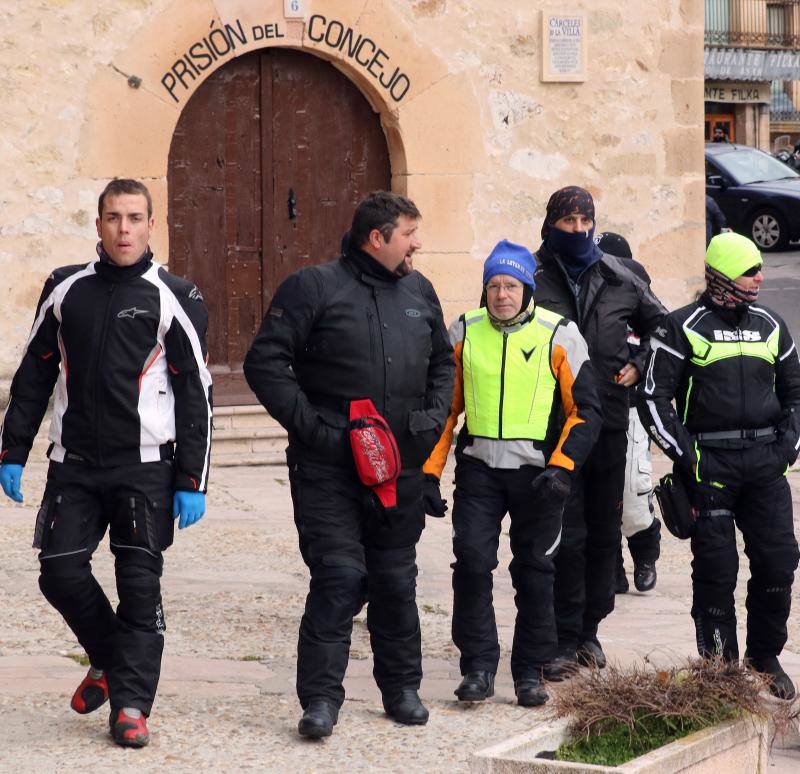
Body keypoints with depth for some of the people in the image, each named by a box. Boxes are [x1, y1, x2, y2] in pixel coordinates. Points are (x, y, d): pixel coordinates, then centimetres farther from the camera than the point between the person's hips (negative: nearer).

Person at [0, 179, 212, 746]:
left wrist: (192, 483, -6)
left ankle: (131, 704, 2)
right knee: (62, 574, -2)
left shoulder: (173, 299, -1)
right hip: (73, 465, 3)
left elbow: (196, 396, -1)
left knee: (140, 585, -5)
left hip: (144, 467, -3)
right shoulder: (66, 291, 9)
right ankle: (109, 661, 23)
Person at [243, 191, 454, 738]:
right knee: (339, 576, -13)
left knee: (396, 579, 13)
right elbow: (265, 363, -9)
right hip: (329, 470, -5)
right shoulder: (314, 288, -6)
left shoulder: (419, 292, 12)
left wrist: (434, 414, 8)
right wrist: (309, 425, -15)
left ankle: (402, 688, 25)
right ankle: (321, 698, -9)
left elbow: (442, 361, 26)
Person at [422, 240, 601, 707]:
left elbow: (585, 409, 0)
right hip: (478, 469, 2)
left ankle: (531, 672, 16)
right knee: (471, 562, -7)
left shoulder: (559, 336, -4)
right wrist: (430, 473, 6)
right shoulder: (464, 333, 4)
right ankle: (478, 667, 2)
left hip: (537, 473, -2)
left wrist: (562, 467, -13)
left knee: (535, 572, 5)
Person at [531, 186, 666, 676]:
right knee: (566, 535, -7)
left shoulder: (618, 278, 7)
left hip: (608, 424, 4)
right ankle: (565, 640, -2)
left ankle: (589, 630, 23)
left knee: (605, 532, 11)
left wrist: (638, 364, 10)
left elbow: (660, 324, 23)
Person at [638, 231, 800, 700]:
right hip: (709, 463, -4)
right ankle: (720, 663, 10)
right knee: (716, 568, -2)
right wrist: (685, 454, -9)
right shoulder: (684, 327, -1)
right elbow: (654, 397, -2)